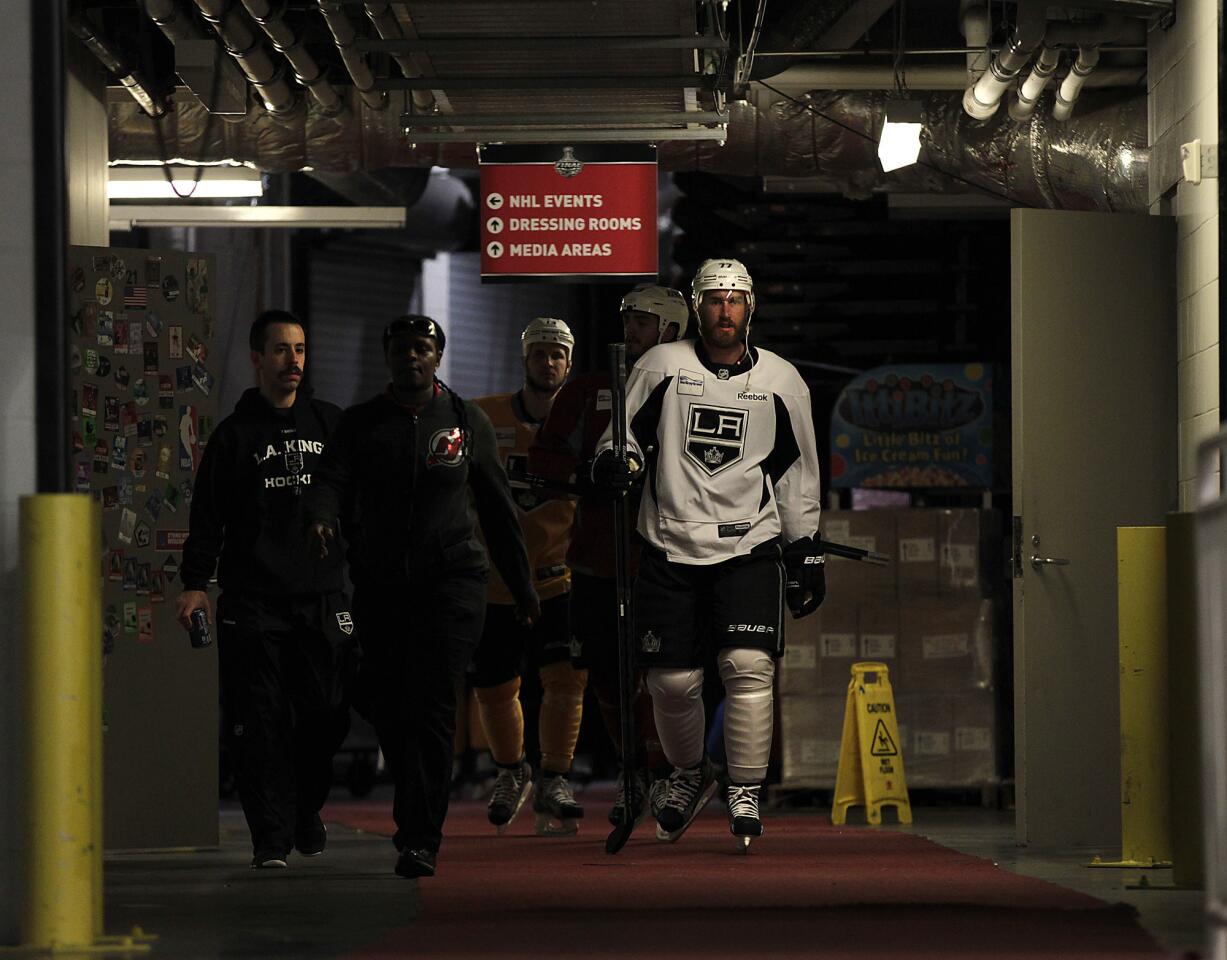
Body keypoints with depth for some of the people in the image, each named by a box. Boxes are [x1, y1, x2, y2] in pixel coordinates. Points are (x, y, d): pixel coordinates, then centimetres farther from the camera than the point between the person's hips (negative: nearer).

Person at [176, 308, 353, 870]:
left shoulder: (331, 424, 13)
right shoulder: (235, 434, 6)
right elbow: (208, 516, 4)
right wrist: (195, 583, -5)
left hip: (322, 596, 2)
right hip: (252, 601, -2)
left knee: (326, 713, 0)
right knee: (260, 723, -7)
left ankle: (306, 808, 24)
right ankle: (271, 836, -2)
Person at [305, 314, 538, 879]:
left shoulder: (467, 422, 7)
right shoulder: (360, 424, 7)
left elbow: (496, 508, 13)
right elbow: (330, 479, -9)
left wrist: (522, 588, 15)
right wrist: (321, 516, -33)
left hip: (451, 580, -2)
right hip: (380, 584, 2)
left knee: (430, 706, -14)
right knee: (391, 711, 6)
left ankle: (420, 839, -17)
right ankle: (416, 822, 26)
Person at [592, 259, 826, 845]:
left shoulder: (781, 381, 6)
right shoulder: (662, 367, 2)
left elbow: (798, 473, 13)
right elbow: (627, 431, 9)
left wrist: (806, 552, 11)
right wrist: (615, 460, -15)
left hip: (750, 545, 0)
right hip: (671, 548, 0)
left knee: (748, 666, -16)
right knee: (672, 680, 0)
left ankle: (746, 795, -6)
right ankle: (690, 775, 28)